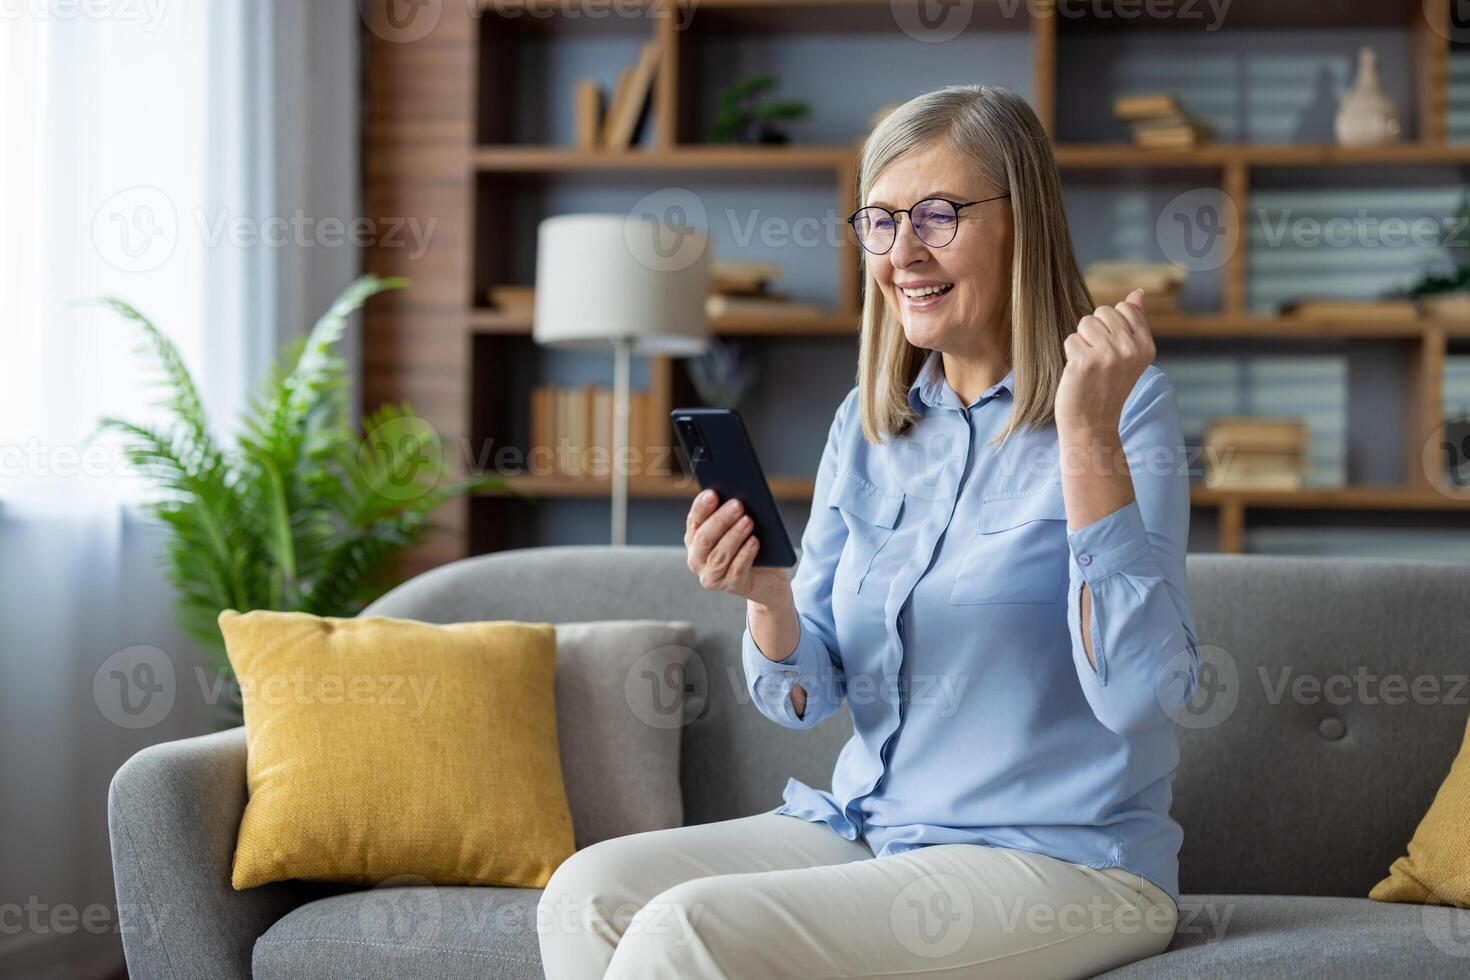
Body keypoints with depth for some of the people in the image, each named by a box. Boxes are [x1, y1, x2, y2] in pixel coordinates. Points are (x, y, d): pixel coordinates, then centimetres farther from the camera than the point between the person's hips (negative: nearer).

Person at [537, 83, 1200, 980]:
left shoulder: (1124, 405, -9)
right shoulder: (866, 425, 10)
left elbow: (1142, 692, -21)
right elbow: (805, 697, 10)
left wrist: (1088, 433, -25)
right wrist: (766, 597, -13)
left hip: (1058, 861, -6)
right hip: (865, 827, 6)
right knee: (590, 892, -15)